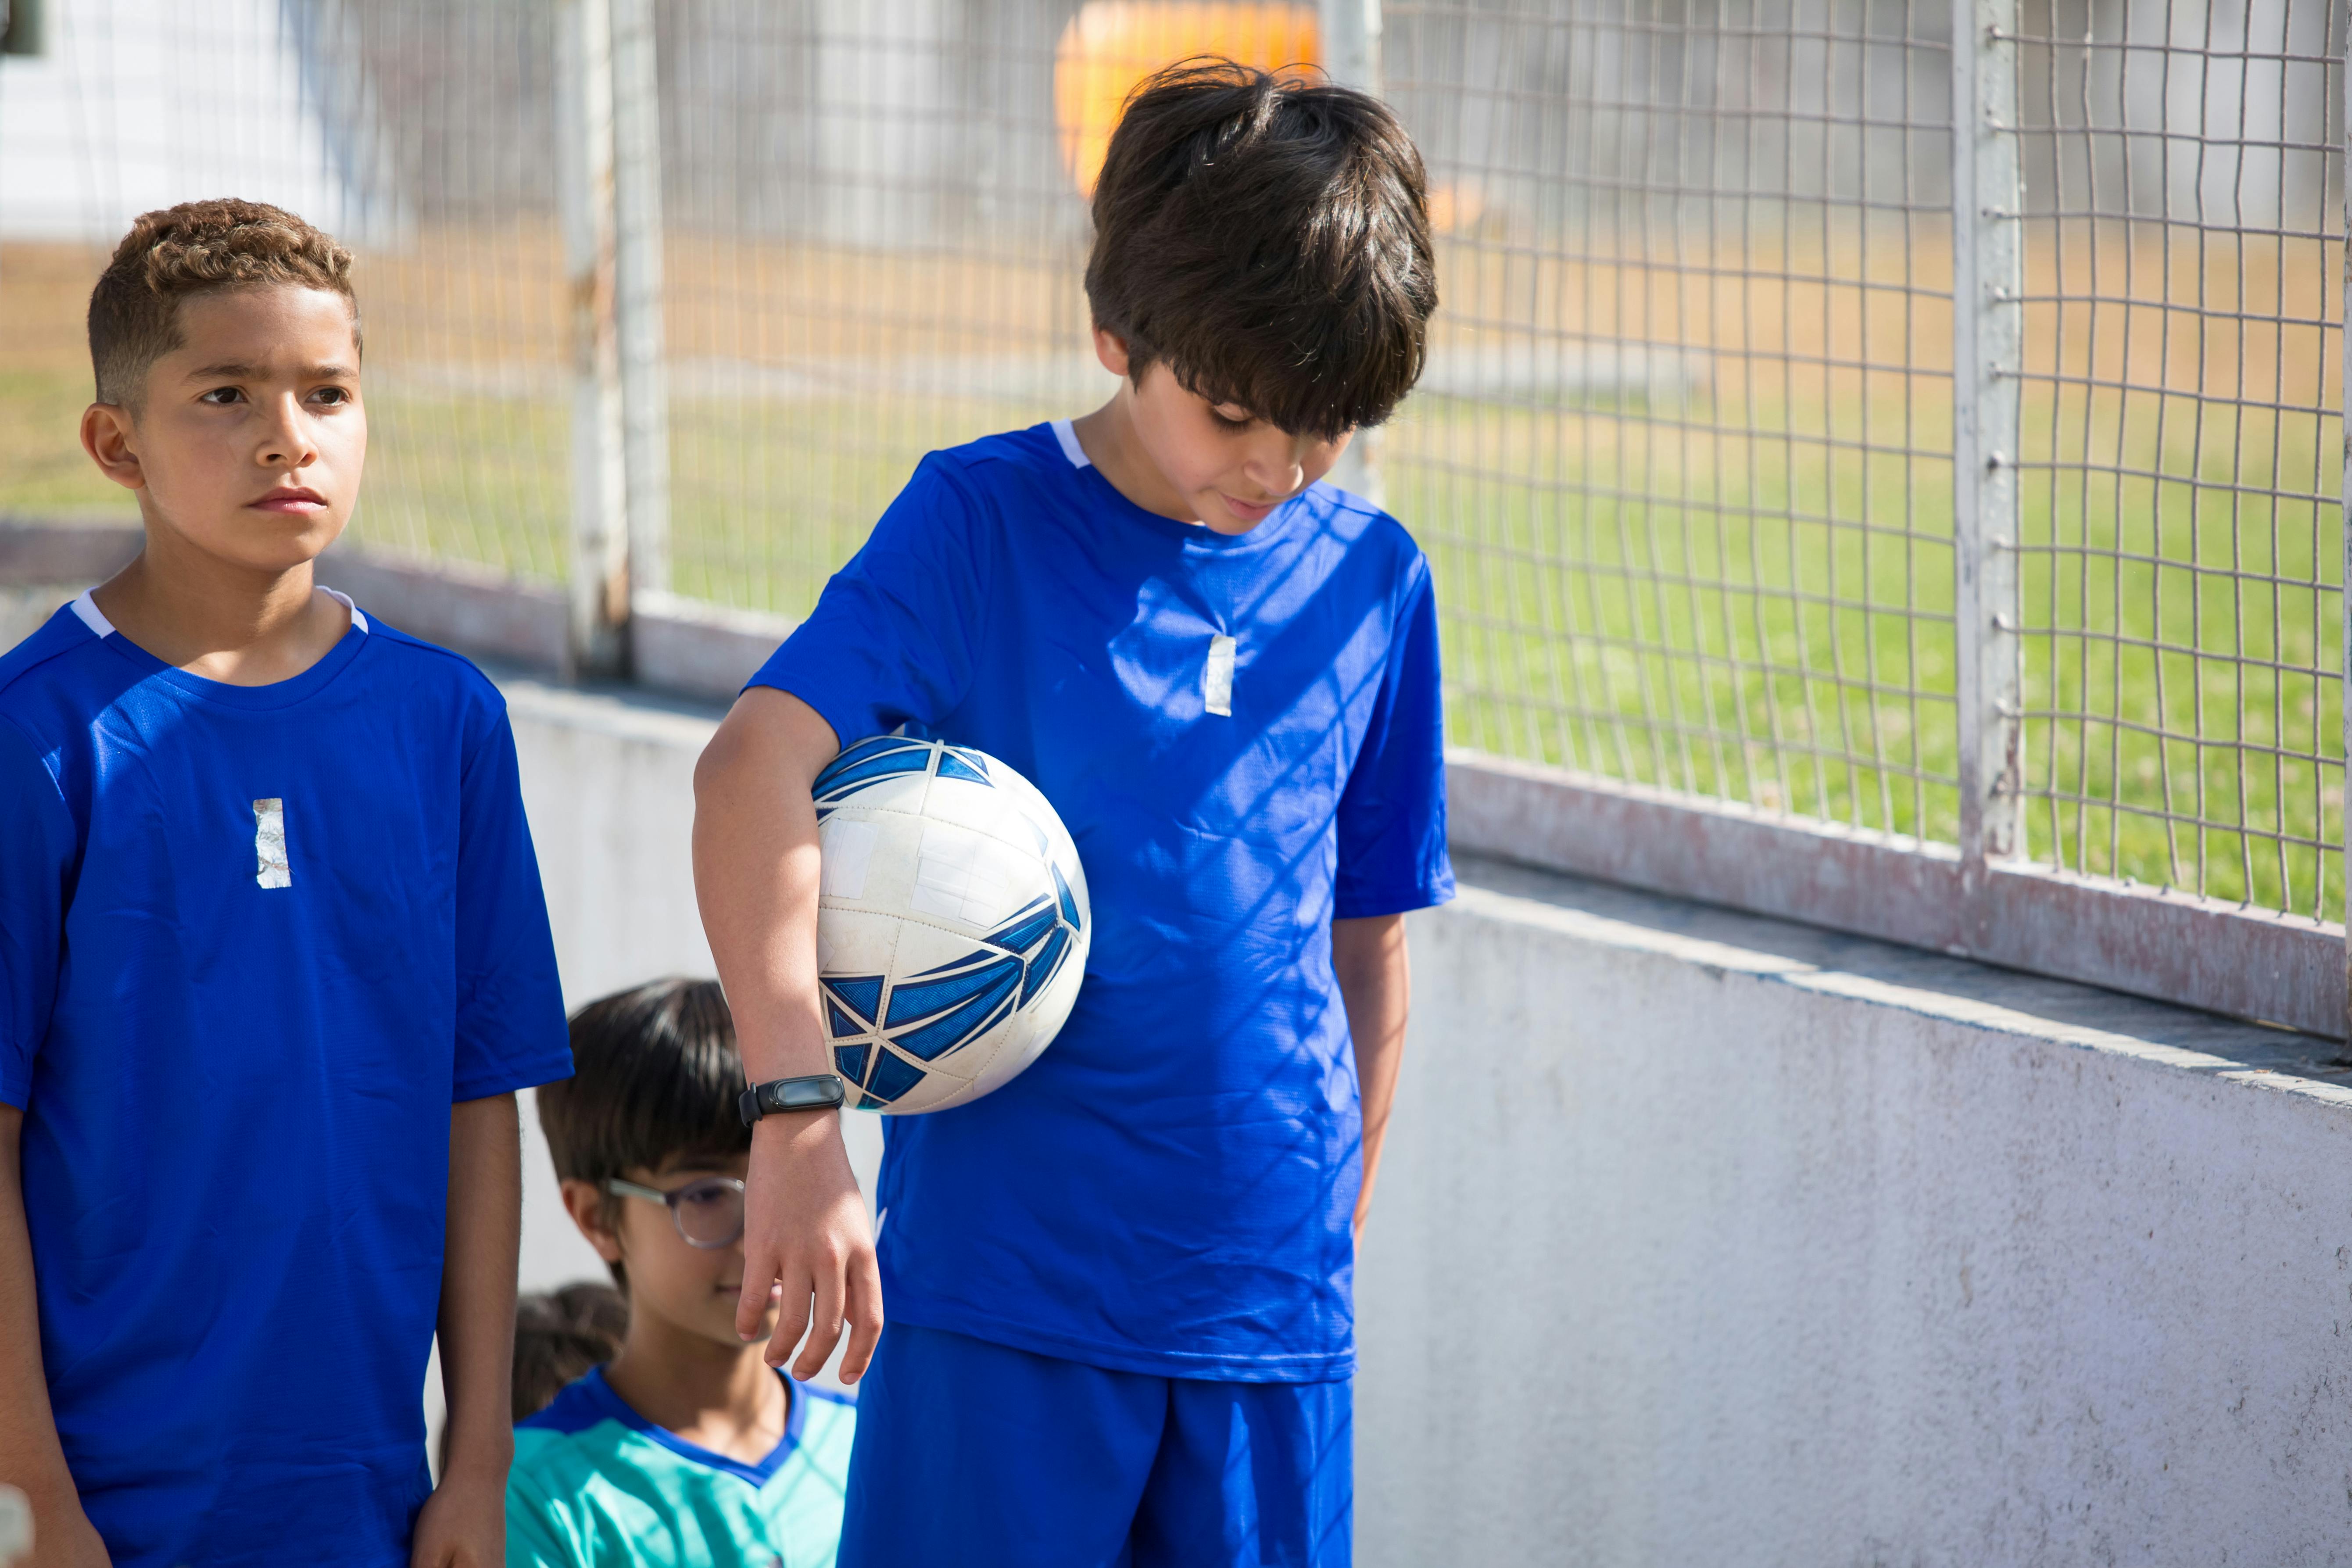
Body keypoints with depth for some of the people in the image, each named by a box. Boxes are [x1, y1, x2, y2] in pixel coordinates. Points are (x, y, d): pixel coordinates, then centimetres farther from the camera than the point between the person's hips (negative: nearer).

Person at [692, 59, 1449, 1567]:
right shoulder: (983, 522, -5)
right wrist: (800, 1110, -29)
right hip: (1004, 1276, -4)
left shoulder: (1372, 581, 8)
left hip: (1269, 1307, 4)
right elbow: (755, 765, -19)